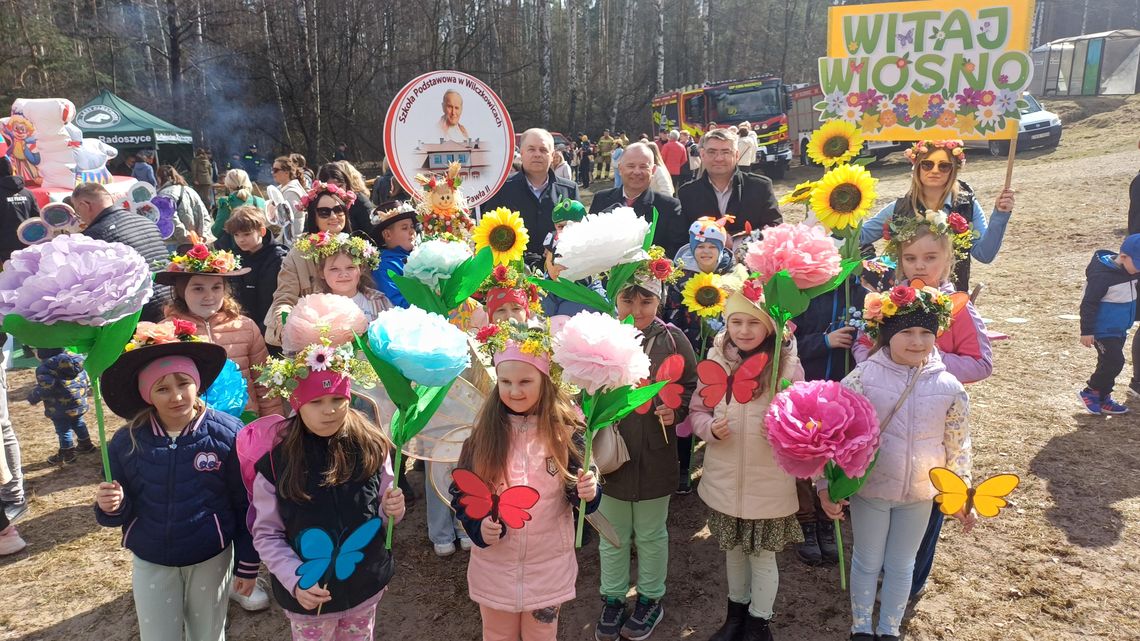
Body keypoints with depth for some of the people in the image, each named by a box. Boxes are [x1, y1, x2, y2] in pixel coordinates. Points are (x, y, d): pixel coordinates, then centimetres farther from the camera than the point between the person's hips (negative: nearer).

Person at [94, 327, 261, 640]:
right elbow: (124, 511, 1)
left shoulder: (228, 434, -17)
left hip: (211, 559, -1)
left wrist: (248, 565, -4)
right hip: (150, 563, 2)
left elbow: (246, 507, -9)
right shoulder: (126, 443, -11)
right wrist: (112, 506, -22)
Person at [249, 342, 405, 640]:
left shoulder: (371, 447, -11)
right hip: (308, 594, -2)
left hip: (366, 585, 2)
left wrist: (392, 510, -19)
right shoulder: (275, 461, -16)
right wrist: (296, 581, -19)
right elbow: (266, 534, -9)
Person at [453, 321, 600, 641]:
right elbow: (460, 491, -4)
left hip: (549, 564, -1)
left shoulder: (565, 429, -12)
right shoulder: (483, 430, -10)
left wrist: (587, 492, -28)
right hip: (494, 564, 1)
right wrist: (478, 526, -20)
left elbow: (579, 493, -6)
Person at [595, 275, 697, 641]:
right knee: (613, 536, 18)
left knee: (651, 534, 18)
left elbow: (692, 389, 1)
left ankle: (650, 599, 40)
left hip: (656, 457, 0)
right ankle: (613, 600, 39)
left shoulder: (672, 340, -9)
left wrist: (675, 410, -16)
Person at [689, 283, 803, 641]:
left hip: (768, 482, -3)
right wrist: (710, 428, -16)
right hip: (724, 479, 3)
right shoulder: (716, 361, -5)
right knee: (733, 550, 22)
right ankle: (736, 612, 45)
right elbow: (697, 410, 4)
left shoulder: (787, 366, -13)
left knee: (762, 556, 14)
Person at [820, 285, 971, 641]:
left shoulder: (949, 387, -8)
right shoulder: (863, 377, -16)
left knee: (901, 566, 19)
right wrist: (826, 485, -12)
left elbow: (957, 445, 3)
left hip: (919, 495, 2)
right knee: (867, 562, 17)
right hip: (869, 490, -2)